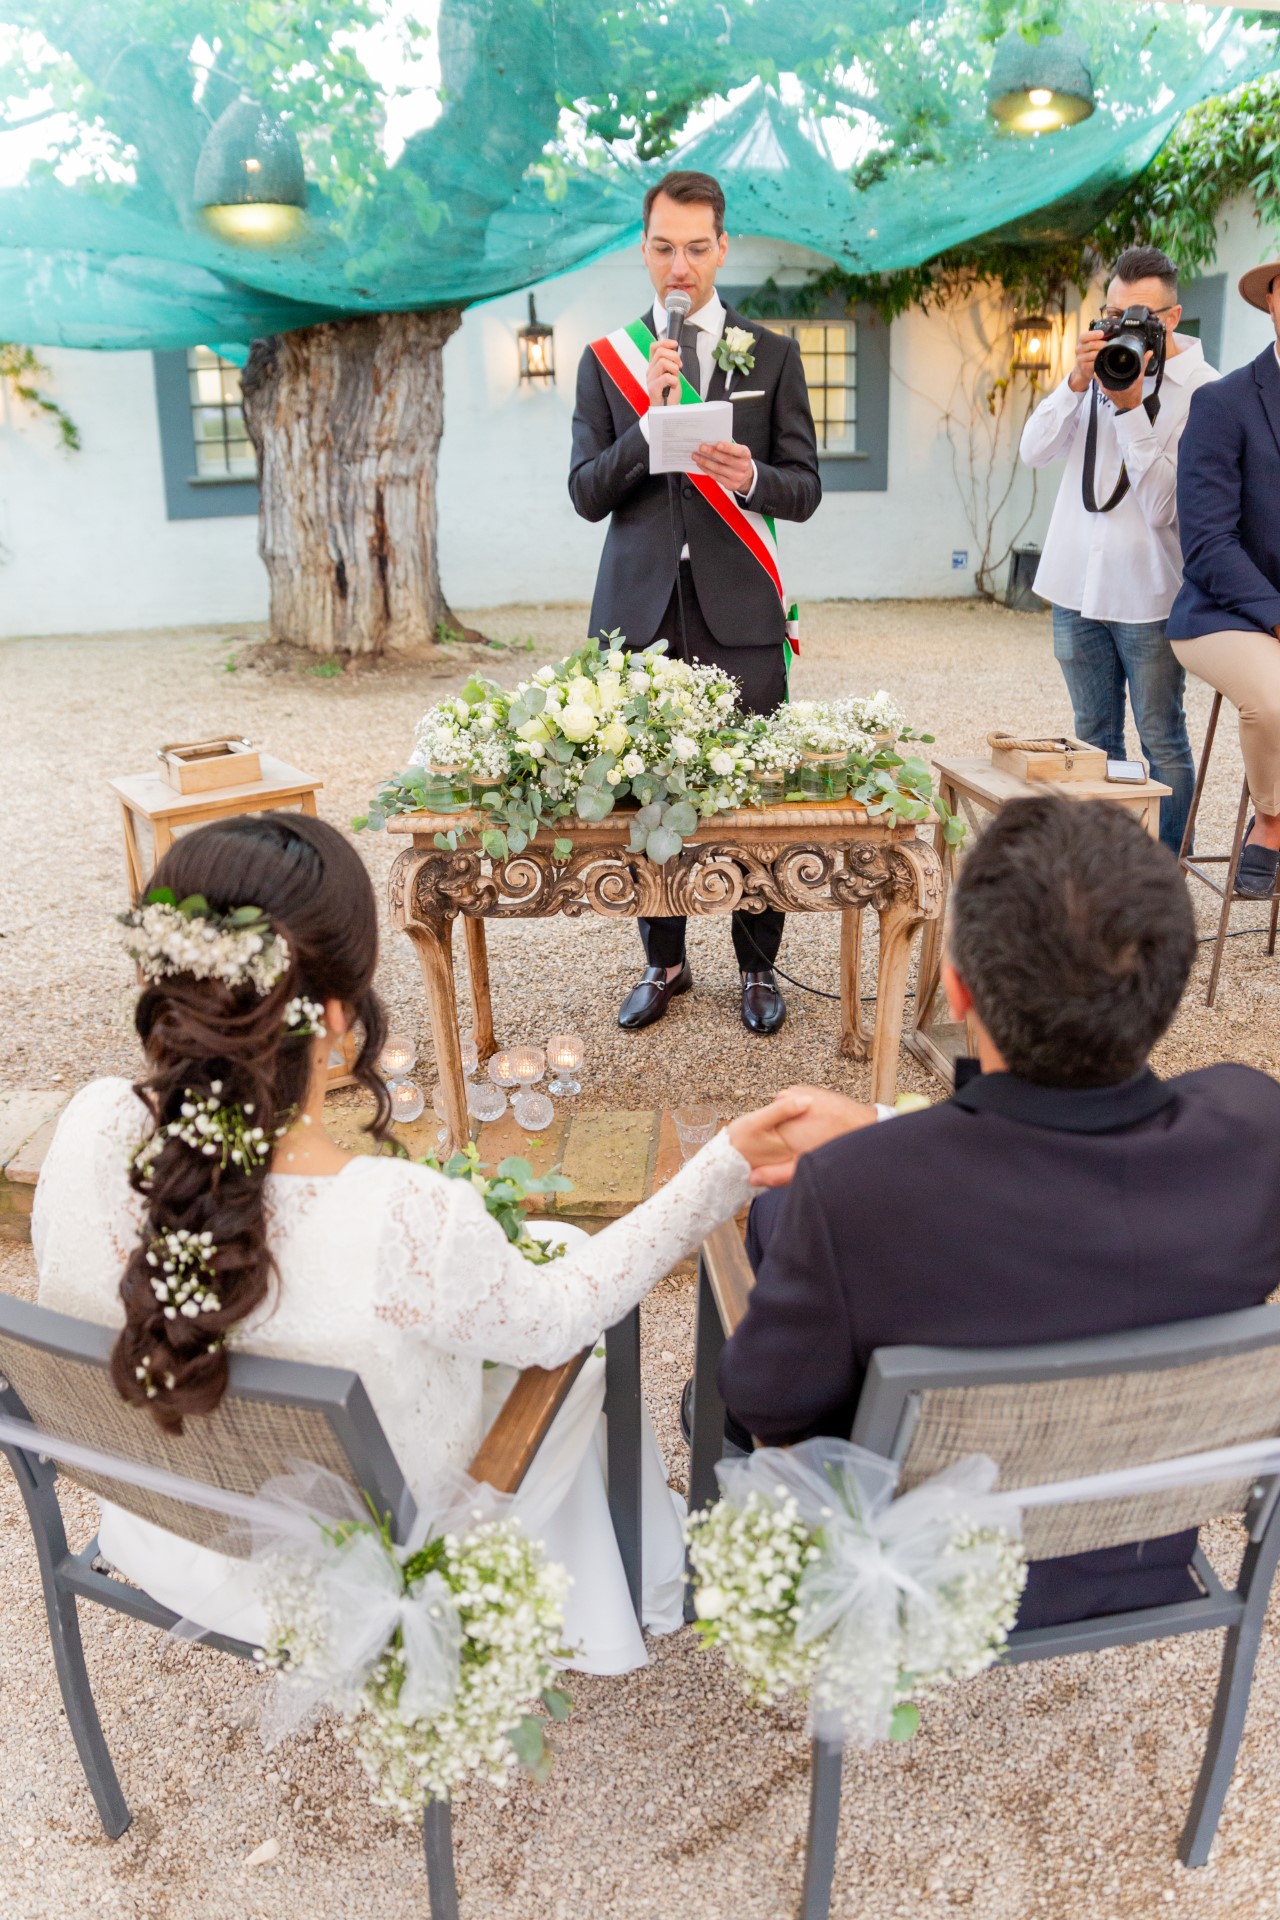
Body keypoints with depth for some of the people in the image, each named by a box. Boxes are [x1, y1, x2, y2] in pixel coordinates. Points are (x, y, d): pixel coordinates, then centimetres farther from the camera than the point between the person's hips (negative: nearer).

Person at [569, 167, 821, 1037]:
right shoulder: (606, 360, 10)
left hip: (738, 612, -1)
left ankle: (759, 966, 14)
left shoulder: (773, 355, 8)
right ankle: (664, 963, 18)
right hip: (641, 610, 1)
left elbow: (805, 490, 4)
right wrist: (650, 418, -12)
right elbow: (586, 495, 2)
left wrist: (749, 476, -18)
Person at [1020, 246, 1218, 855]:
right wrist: (1076, 383, -16)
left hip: (1148, 595, -5)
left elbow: (1165, 503, -17)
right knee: (1094, 737, 13)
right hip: (1077, 585, 5)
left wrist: (1131, 407, -21)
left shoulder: (1203, 391, -9)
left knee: (1162, 743, 2)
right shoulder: (1100, 364, 7)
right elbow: (1035, 451, -2)